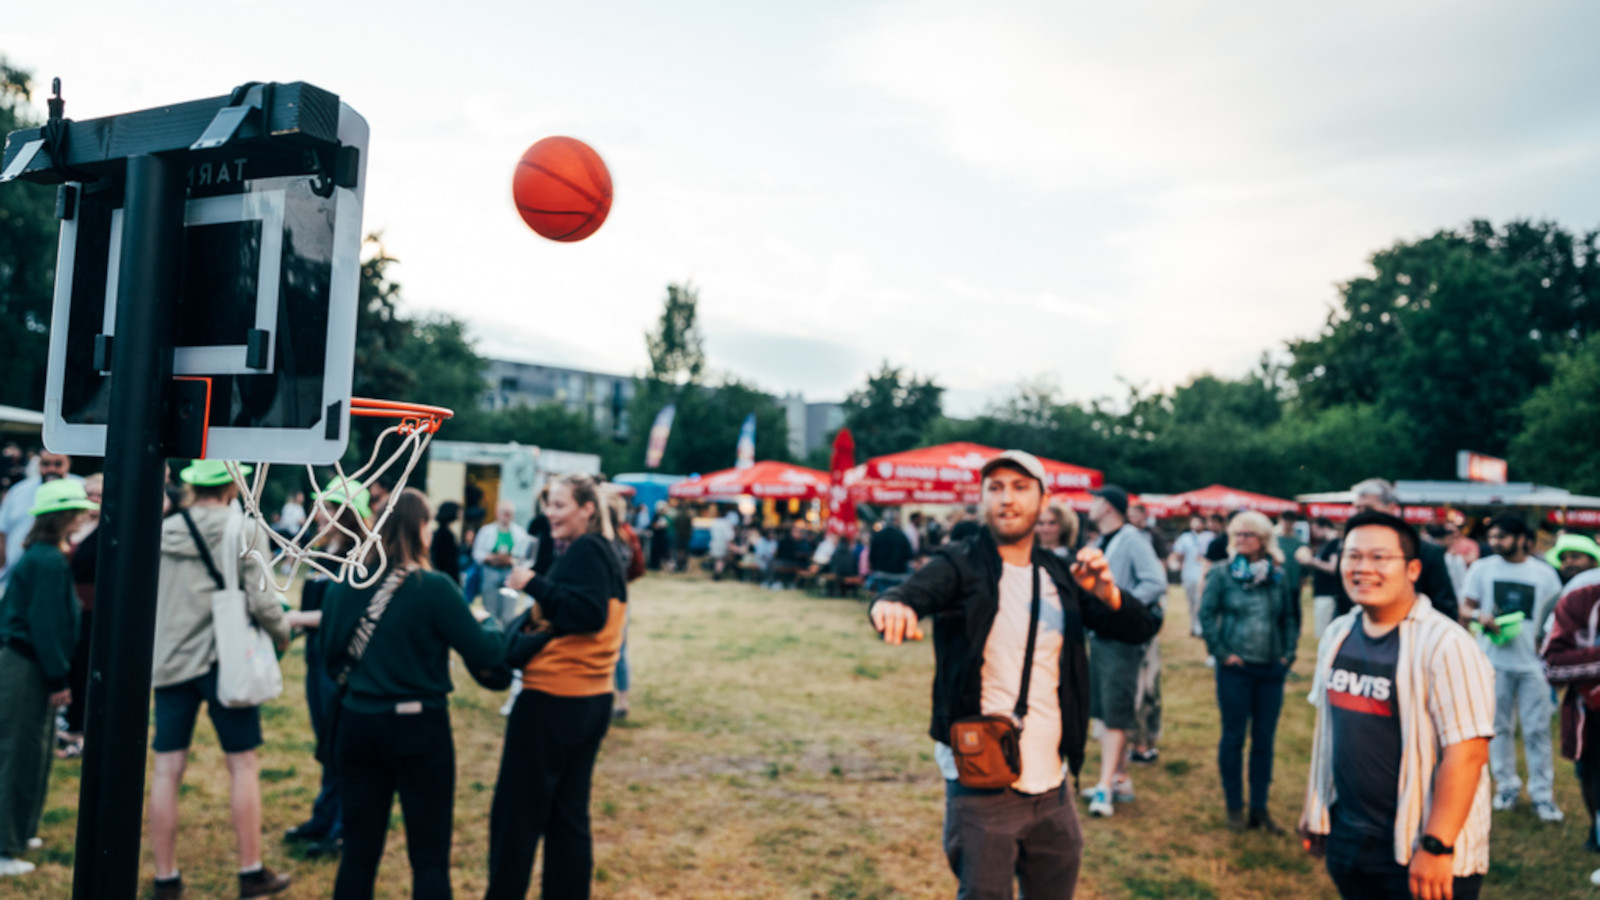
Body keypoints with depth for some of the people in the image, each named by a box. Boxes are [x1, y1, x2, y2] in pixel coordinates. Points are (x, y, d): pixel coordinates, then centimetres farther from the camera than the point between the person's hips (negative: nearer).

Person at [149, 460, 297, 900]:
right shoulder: (245, 528, -9)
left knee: (167, 770, 8)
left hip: (169, 662, 4)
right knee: (243, 765, 6)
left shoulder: (162, 531, 4)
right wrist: (283, 631, 6)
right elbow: (261, 600, -13)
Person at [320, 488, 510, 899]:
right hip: (418, 728, -5)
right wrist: (487, 621, 6)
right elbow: (486, 656, -13)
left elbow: (330, 658, 10)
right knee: (429, 856, 7)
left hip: (357, 724, 5)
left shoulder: (343, 585, -1)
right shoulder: (434, 588, -16)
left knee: (360, 849, 16)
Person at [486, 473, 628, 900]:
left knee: (516, 815, 2)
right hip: (593, 700, 9)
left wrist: (535, 583, -20)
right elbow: (587, 613, 12)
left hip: (554, 701, -9)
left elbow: (588, 613, -25)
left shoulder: (585, 550, -12)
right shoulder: (604, 552, 15)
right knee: (568, 815, 15)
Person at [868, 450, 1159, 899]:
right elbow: (917, 589, -27)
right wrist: (891, 605, -51)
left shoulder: (1060, 576, 9)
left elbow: (1141, 629, 4)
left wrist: (1107, 594, -18)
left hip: (1051, 789, 5)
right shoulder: (961, 564, -7)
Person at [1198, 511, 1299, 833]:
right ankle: (1234, 807, 17)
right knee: (1233, 738, 5)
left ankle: (1260, 807, 20)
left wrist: (1288, 654, 3)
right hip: (1235, 669, -2)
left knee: (1264, 740, 9)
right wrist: (1222, 652, -7)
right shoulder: (1222, 574, -3)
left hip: (1271, 670, 3)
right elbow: (1206, 615, -3)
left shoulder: (1278, 577, 4)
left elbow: (1290, 618, 11)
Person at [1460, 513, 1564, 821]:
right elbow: (1465, 607, 5)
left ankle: (1543, 794, 11)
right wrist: (1479, 615, -17)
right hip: (1495, 661, 1)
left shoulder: (1545, 573, 2)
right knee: (1500, 727, 8)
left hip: (1533, 662, 0)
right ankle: (1507, 786, 19)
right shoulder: (1482, 568, 2)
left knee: (1537, 730, 2)